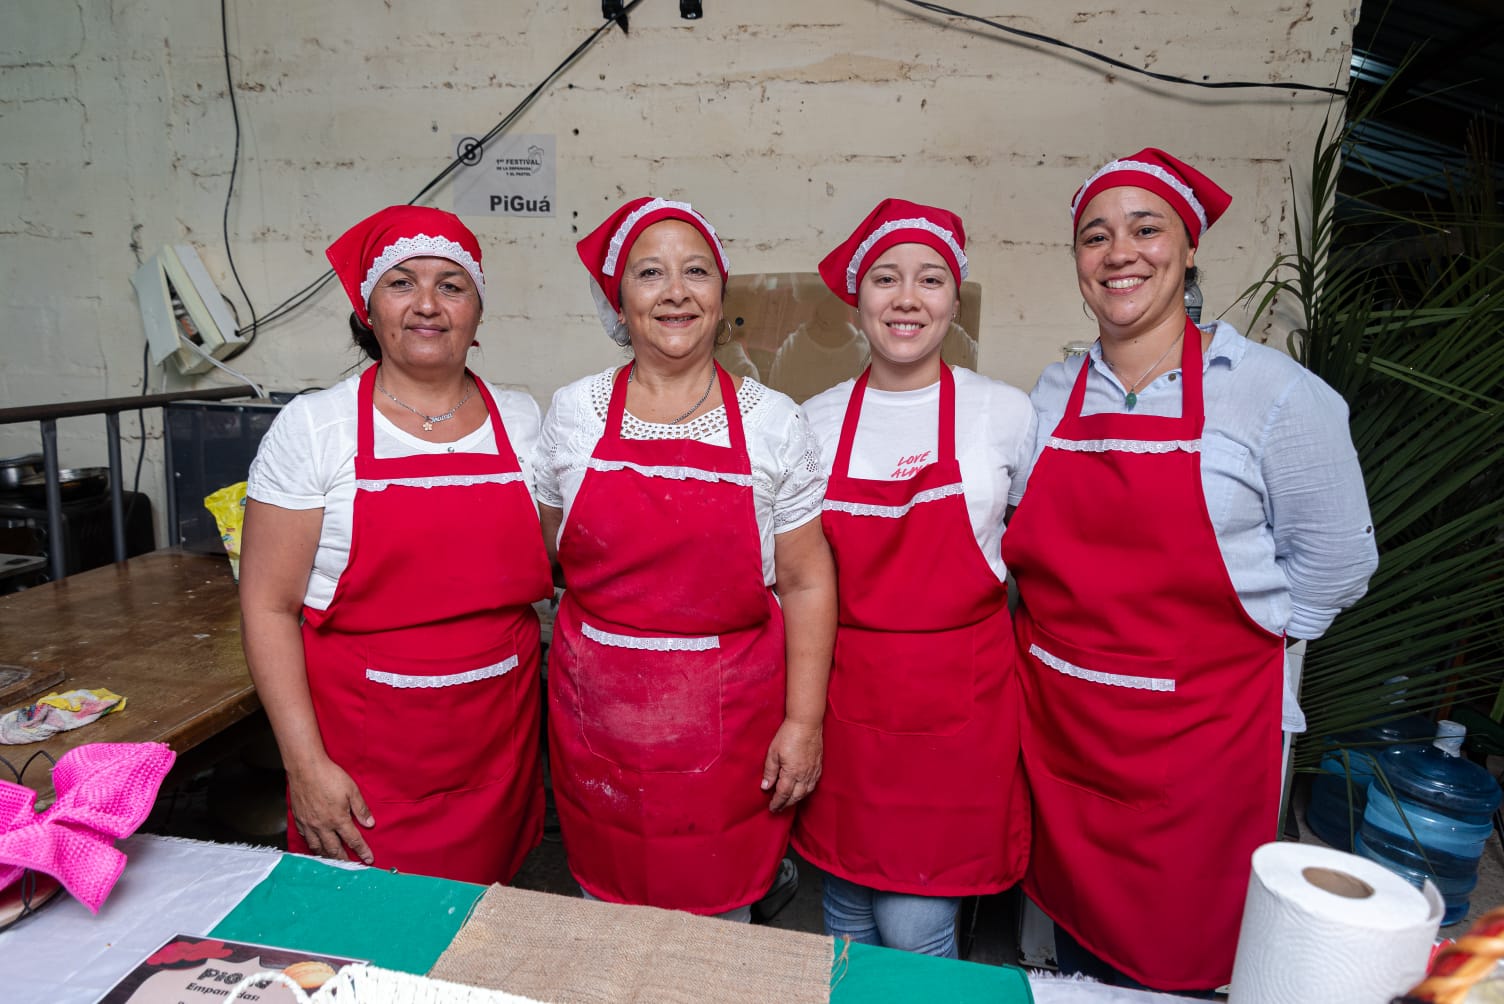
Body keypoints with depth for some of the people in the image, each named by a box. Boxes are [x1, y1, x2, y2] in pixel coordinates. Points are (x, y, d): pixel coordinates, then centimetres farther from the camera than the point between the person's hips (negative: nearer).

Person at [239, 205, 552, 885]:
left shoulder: (521, 422, 4)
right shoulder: (313, 427, -5)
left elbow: (557, 569, 13)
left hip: (498, 752, 3)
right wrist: (305, 763, -11)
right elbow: (269, 606, -6)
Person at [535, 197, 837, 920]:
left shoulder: (772, 423, -4)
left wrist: (804, 722, -5)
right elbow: (545, 555, 11)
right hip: (598, 714, 2)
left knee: (718, 915, 12)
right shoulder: (574, 412, 0)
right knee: (606, 908, 16)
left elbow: (806, 582, -2)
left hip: (726, 722, -1)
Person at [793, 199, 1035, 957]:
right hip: (843, 690, 2)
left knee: (915, 930, 3)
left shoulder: (1007, 413, -3)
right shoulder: (814, 422, 2)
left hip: (958, 696, -2)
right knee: (846, 912, 16)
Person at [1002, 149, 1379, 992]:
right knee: (1076, 951, 20)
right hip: (1056, 724, 4)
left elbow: (1336, 560, -2)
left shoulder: (1273, 392, -8)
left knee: (1174, 966, 11)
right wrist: (1070, 640, 5)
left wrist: (1235, 642, -3)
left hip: (1198, 733, -3)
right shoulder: (1053, 393, 3)